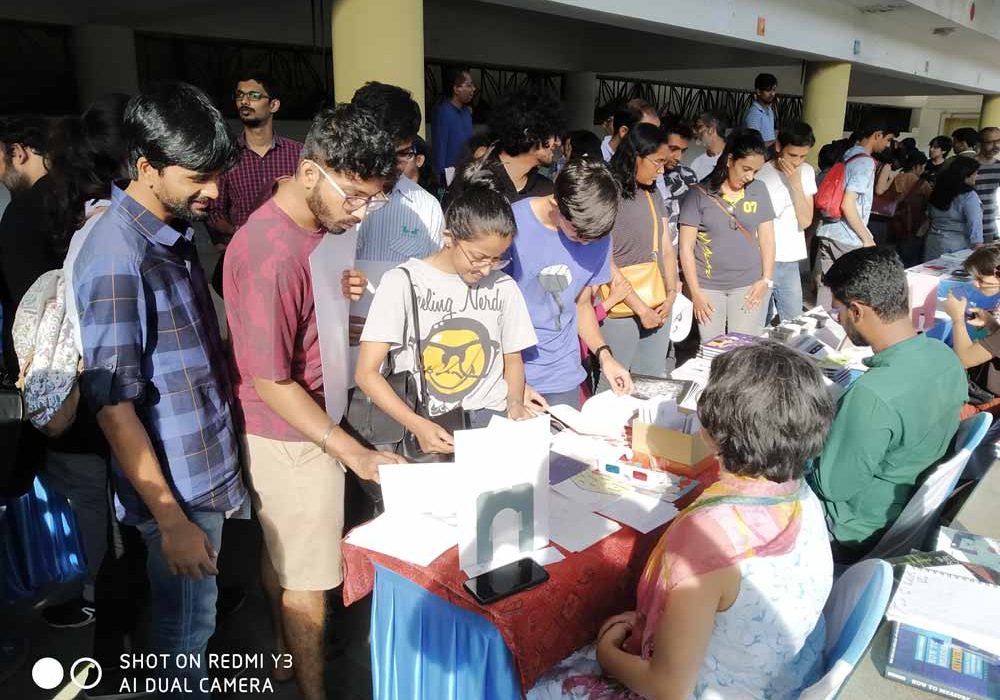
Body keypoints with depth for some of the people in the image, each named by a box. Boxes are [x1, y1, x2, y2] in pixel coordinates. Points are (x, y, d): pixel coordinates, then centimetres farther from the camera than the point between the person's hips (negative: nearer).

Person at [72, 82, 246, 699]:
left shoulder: (179, 232, 4)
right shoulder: (116, 258, -22)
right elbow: (114, 402, -21)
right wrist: (170, 519, -19)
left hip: (211, 466, 8)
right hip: (176, 485, -8)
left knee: (199, 617, 26)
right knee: (187, 630, 13)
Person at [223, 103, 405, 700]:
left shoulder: (313, 220, 0)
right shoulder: (272, 255, -30)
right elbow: (272, 384, -25)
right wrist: (352, 451, -22)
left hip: (298, 417, 9)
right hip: (293, 435, -9)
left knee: (279, 551, 26)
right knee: (308, 578, 9)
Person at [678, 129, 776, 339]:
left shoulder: (759, 191, 6)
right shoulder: (699, 194, -3)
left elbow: (767, 238, 10)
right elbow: (686, 247, -3)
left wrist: (766, 279, -1)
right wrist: (695, 292, -7)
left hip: (750, 285, 2)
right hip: (708, 287, -2)